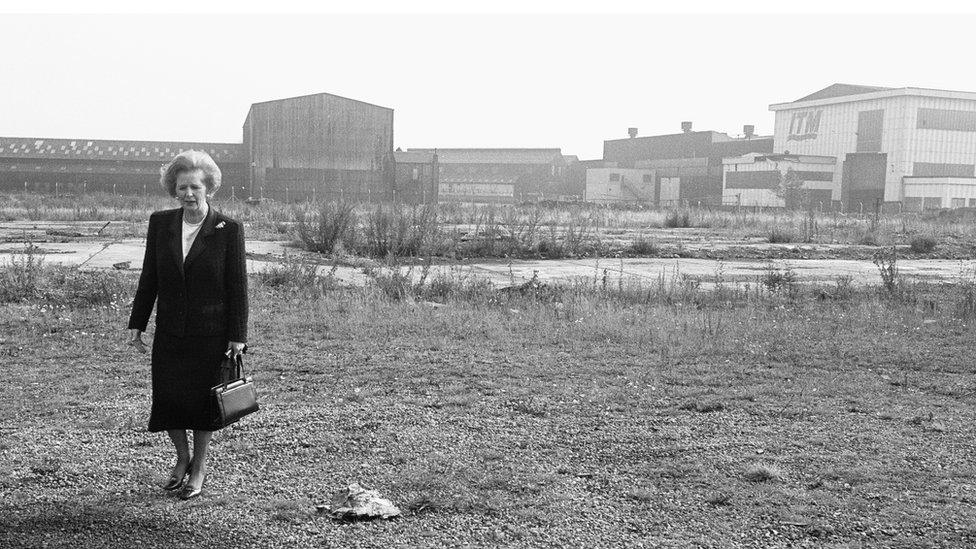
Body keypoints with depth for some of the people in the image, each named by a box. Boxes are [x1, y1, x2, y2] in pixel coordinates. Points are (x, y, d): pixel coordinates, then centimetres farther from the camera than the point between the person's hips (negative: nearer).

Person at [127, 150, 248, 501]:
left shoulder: (228, 230, -7)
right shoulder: (160, 224, 3)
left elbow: (237, 287, -6)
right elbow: (149, 278, 9)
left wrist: (237, 336, -8)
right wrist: (137, 324, 6)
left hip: (211, 334, -3)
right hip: (169, 333, 3)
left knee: (203, 402, 6)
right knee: (167, 401, 4)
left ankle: (199, 467, 28)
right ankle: (182, 457, 31)